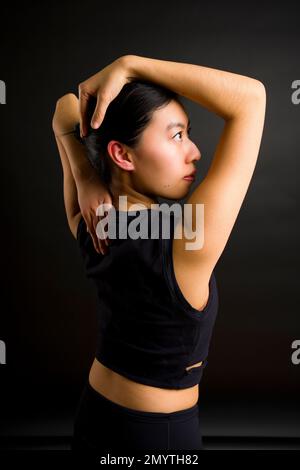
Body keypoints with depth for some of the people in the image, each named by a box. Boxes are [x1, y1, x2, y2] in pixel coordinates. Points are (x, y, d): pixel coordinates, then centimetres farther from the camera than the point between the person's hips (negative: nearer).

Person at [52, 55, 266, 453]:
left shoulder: (90, 226, -16)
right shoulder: (186, 245, -33)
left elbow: (66, 110, -2)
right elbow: (250, 97, -29)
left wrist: (86, 179, -19)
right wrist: (129, 65, -29)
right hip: (161, 435, -5)